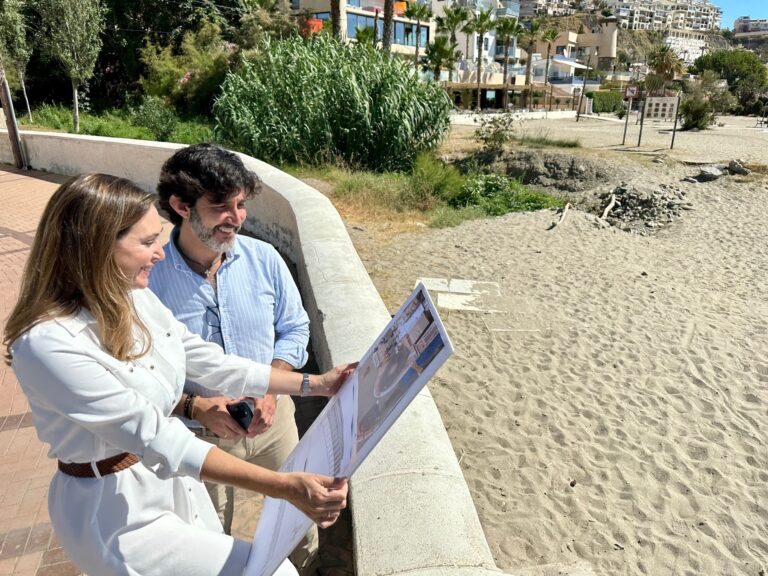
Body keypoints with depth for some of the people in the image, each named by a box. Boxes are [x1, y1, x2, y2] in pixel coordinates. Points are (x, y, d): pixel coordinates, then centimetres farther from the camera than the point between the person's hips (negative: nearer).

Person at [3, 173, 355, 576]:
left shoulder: (134, 296, -5)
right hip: (117, 510, -7)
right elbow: (153, 436, -32)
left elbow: (212, 364, 1)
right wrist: (283, 487, -36)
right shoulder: (49, 344, -28)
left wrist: (314, 385, -1)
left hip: (174, 478, 7)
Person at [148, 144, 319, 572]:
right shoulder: (146, 277, -21)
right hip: (199, 435, -2)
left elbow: (295, 328, -1)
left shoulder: (264, 259, -13)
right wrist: (196, 406, -23)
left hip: (272, 418, 3)